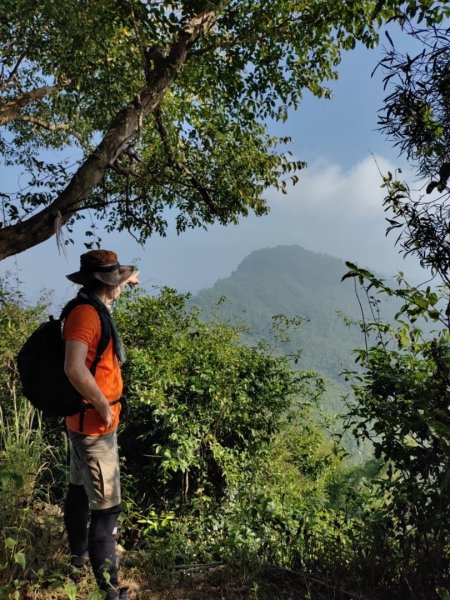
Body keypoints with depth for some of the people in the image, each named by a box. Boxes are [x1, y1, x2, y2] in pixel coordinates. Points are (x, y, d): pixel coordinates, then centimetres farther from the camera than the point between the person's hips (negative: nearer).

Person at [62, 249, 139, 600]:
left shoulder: (94, 309, 7)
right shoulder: (85, 314, -23)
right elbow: (74, 368, -35)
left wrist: (126, 280, 27)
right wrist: (104, 407, -25)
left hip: (88, 423, 10)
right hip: (95, 426, -10)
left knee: (80, 490, 24)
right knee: (106, 507, -5)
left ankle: (80, 553, 43)